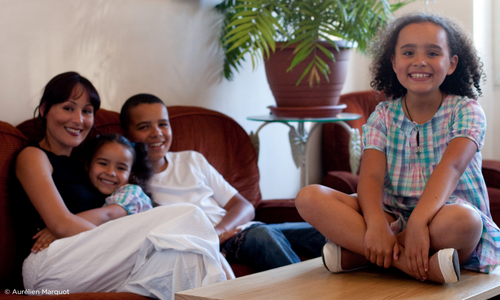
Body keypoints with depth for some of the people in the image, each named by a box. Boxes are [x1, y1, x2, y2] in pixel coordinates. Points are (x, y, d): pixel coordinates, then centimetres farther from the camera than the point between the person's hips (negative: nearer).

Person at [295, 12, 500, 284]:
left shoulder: (465, 111, -1)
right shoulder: (383, 116, 7)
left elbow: (451, 165, -20)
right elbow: (371, 176, -8)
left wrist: (418, 221, -38)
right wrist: (377, 225, -30)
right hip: (393, 216, 3)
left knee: (462, 220, -41)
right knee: (309, 198, -19)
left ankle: (355, 253, -23)